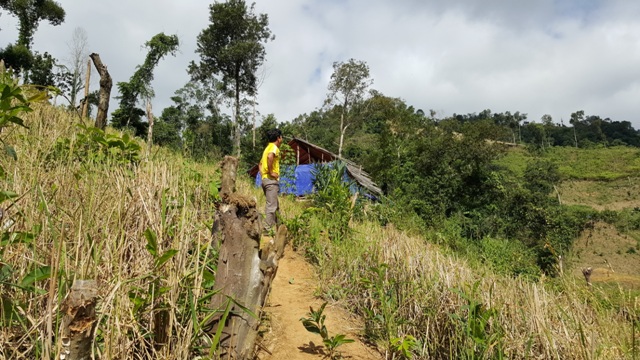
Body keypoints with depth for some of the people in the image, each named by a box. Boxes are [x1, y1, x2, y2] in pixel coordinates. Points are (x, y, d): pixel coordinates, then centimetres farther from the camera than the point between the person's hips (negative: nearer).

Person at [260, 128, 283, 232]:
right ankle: (268, 229, -7)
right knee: (271, 206, -8)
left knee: (275, 205, 16)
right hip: (272, 180, -10)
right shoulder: (274, 147, -8)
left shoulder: (268, 147, 21)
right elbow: (270, 156, -31)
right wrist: (271, 172, -23)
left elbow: (260, 164, 26)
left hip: (265, 179, 10)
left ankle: (274, 227, 22)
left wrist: (263, 174, 14)